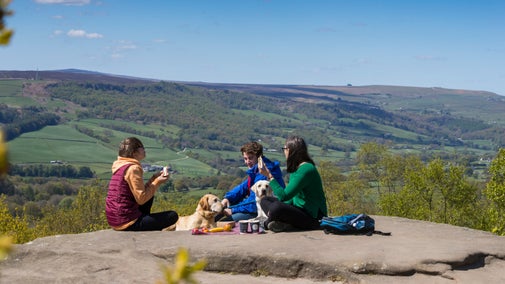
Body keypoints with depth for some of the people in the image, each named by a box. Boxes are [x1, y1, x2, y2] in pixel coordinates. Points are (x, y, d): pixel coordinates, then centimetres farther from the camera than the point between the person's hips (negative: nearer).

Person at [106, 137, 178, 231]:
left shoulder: (122, 166, 13)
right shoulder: (133, 168, -15)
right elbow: (141, 199, -19)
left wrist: (154, 178, 10)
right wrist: (157, 182, -9)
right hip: (126, 223, -10)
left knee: (149, 195, 28)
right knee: (173, 216, -6)